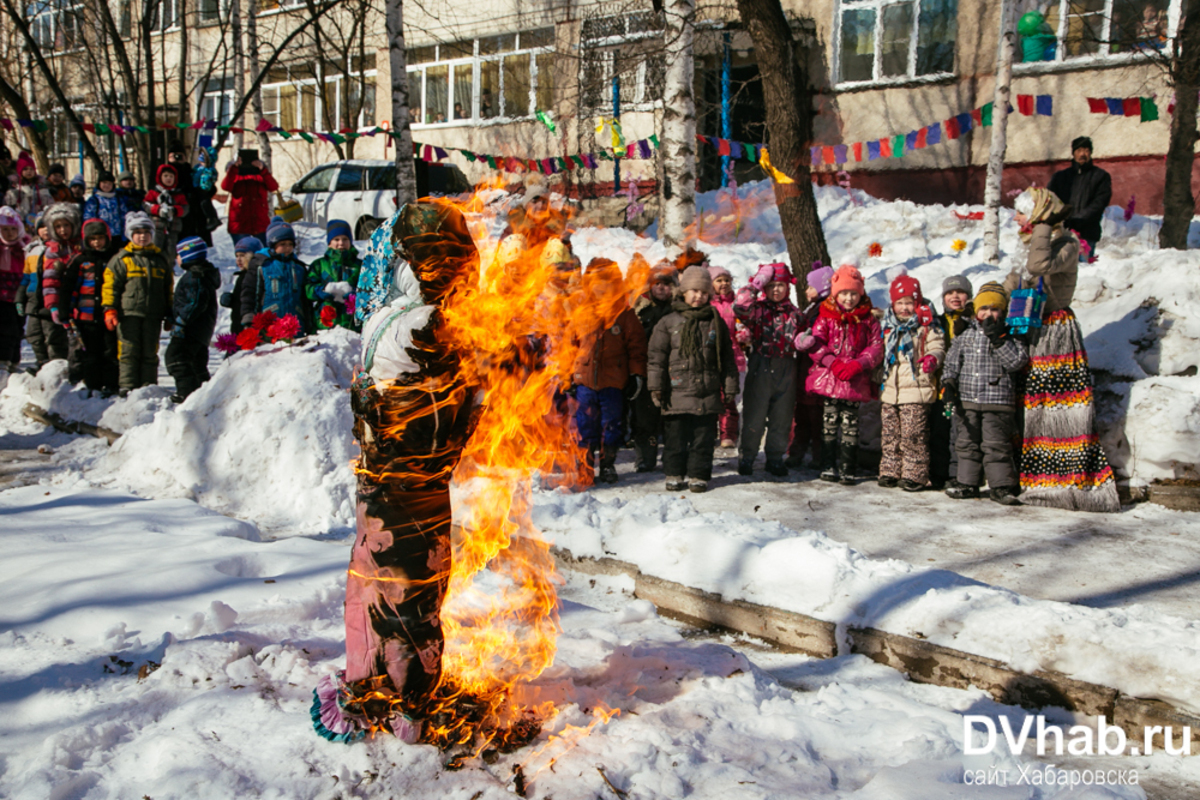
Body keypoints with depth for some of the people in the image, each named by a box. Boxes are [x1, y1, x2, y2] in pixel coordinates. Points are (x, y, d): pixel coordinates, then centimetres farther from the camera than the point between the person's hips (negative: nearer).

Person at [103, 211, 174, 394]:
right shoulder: (121, 259, 5)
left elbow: (169, 289, 20)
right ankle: (127, 387, -1)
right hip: (128, 313, -3)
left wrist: (169, 315, 17)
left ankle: (148, 387, 10)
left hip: (153, 315, 3)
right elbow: (110, 285, 2)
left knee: (150, 353, 5)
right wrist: (109, 309, -7)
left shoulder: (160, 259, 15)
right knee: (129, 351, -4)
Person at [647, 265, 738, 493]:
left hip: (708, 395, 1)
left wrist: (730, 388, 8)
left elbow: (727, 358, 12)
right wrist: (656, 387, -2)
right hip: (677, 394, -1)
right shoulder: (668, 323, 4)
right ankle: (674, 474, 18)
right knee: (676, 437, 4)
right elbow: (657, 357, 4)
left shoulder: (716, 322, 9)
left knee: (704, 437, 4)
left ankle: (699, 475, 14)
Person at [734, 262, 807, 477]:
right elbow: (740, 306, -25)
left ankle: (775, 457, 23)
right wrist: (756, 284, -17)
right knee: (754, 414, 1)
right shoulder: (758, 309, -3)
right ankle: (746, 457, 15)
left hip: (786, 369, 4)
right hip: (761, 368, -4)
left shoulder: (794, 313, 12)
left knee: (782, 417, 10)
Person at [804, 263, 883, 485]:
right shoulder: (826, 316, 4)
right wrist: (833, 363, -15)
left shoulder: (868, 319, 6)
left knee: (850, 424, 2)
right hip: (829, 378, 0)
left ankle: (848, 469, 8)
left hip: (856, 381, 0)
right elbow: (815, 344, -1)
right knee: (830, 421, 4)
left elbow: (876, 347, 2)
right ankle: (828, 466, 12)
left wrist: (858, 364, -14)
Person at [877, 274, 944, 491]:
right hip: (890, 391, 6)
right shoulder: (888, 327, 15)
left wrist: (932, 359, -27)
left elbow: (937, 347, -6)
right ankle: (890, 472, 18)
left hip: (916, 391, -6)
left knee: (913, 436, -7)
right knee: (890, 435, 10)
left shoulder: (926, 326, -2)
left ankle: (915, 475, 0)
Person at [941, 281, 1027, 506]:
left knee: (996, 446, -3)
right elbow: (952, 362, 14)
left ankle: (1001, 486, 5)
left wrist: (998, 338, -19)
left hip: (998, 402, -3)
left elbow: (1016, 361, -13)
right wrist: (949, 383, 0)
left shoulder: (1008, 336, 1)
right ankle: (967, 483, 19)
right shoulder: (965, 335, 9)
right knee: (967, 444, 10)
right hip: (967, 401, 4)